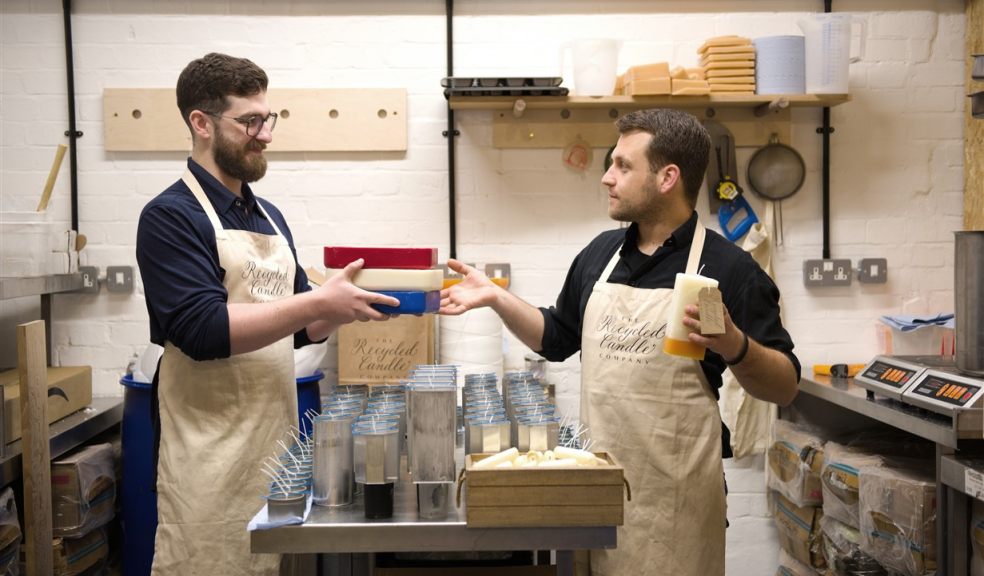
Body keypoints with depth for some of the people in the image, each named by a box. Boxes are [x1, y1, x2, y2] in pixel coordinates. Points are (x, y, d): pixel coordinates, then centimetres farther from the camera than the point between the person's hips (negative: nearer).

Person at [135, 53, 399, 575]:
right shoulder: (171, 216, -10)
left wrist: (343, 307, -2)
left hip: (278, 438, 7)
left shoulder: (269, 216, 12)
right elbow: (203, 330, -21)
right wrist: (319, 301, -22)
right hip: (213, 453, -7)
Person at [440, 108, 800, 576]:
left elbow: (784, 388, -9)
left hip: (675, 495, -5)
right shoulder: (600, 253, 7)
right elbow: (557, 339, 18)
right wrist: (496, 297, 7)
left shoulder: (728, 268, -9)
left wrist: (734, 346, -27)